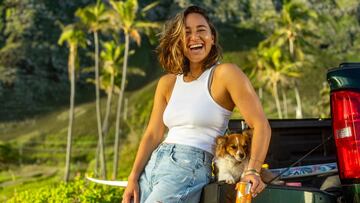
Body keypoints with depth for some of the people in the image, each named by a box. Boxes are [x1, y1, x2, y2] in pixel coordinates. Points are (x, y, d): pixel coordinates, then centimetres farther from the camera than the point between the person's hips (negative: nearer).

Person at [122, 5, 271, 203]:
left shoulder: (225, 74, -4)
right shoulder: (167, 83, 13)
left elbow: (260, 124, -10)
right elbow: (152, 135, 12)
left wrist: (253, 171, -21)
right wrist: (133, 178, 2)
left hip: (190, 169, -6)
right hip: (152, 164, 6)